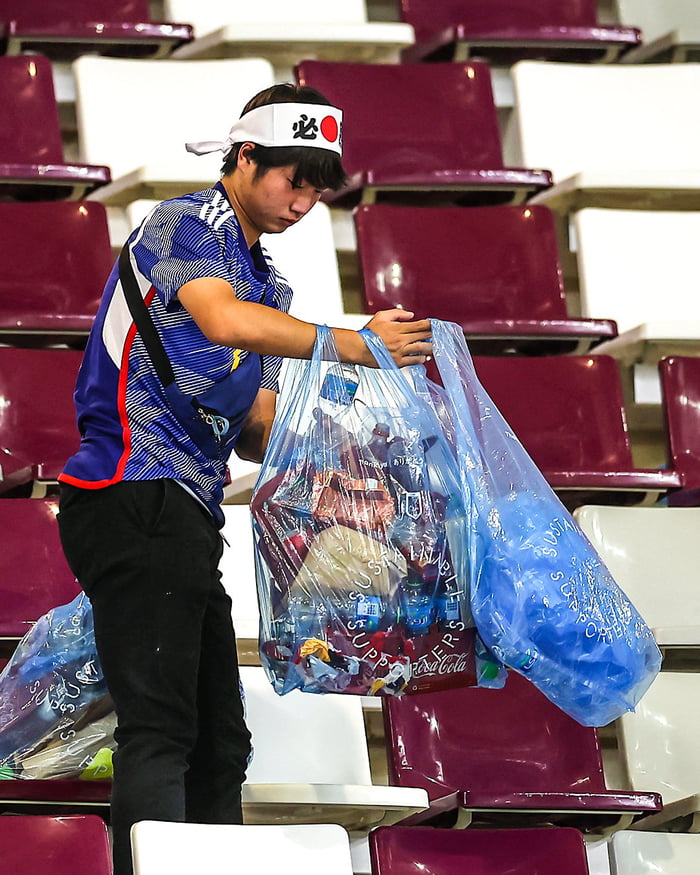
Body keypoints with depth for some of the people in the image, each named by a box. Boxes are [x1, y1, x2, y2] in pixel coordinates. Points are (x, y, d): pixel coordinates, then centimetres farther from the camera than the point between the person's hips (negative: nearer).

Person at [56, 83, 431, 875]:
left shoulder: (268, 286, 24)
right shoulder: (183, 224, -3)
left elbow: (256, 429, 19)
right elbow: (225, 320, -24)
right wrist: (356, 346, -24)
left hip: (187, 515, 10)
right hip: (137, 497, -10)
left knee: (219, 743, 7)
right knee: (159, 732, -17)